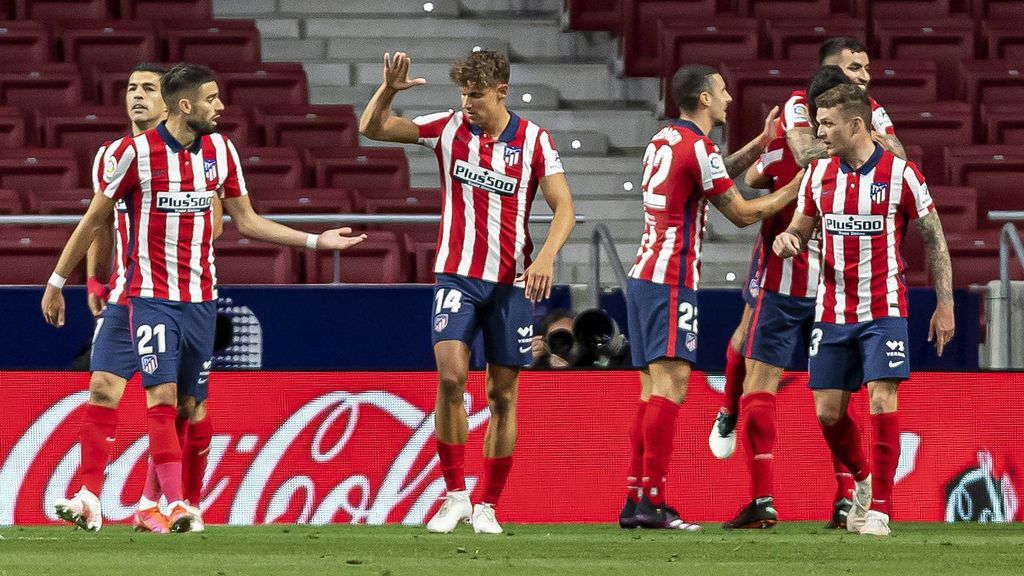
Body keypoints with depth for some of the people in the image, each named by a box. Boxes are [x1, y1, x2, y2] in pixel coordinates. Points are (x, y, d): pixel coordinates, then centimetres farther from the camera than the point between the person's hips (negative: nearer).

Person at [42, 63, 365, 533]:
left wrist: (317, 240, 7)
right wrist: (56, 283, 5)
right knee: (162, 396, -17)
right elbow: (94, 220, 1)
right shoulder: (134, 152, -9)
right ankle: (176, 506, -24)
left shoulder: (220, 151, 5)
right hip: (152, 296, -5)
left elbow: (246, 221, 14)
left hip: (201, 299, 5)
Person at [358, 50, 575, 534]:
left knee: (503, 394, 4)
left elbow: (563, 206, -8)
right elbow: (372, 128, 2)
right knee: (451, 376, -18)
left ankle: (488, 506, 14)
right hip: (458, 276, 0)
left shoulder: (535, 141, -4)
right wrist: (389, 89, -17)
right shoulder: (448, 128, 0)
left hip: (512, 281, 0)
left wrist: (546, 256, -25)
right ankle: (455, 494, -6)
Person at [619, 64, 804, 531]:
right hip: (670, 281, -9)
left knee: (653, 391, 8)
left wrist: (760, 144, 24)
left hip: (644, 276, 9)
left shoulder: (664, 140, 15)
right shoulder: (697, 148, -11)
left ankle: (635, 500, 5)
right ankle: (653, 502, -19)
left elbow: (714, 177, 28)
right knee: (670, 385, -13)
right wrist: (795, 190, 6)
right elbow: (742, 214, -5)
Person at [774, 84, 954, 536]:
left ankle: (879, 508, -6)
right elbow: (801, 229, 15)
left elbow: (934, 238, 0)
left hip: (884, 310, -4)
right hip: (832, 310, 4)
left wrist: (945, 304, -3)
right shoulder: (818, 173, 5)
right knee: (828, 412, 3)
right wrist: (786, 240, -10)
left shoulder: (900, 173, -7)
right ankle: (862, 480, 30)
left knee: (882, 402, -13)